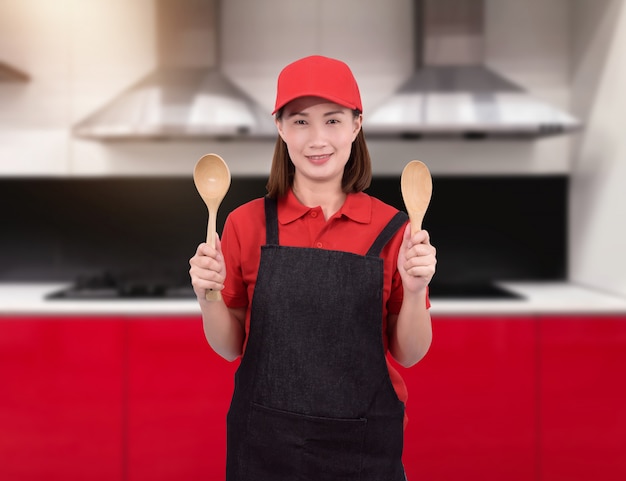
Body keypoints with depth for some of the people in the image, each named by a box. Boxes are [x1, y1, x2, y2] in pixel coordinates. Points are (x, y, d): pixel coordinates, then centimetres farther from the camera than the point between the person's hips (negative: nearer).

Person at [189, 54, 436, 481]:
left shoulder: (391, 229, -6)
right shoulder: (247, 224, -4)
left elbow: (408, 355, 0)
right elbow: (231, 347, 2)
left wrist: (415, 289, -17)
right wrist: (209, 295, -16)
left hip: (364, 446, 0)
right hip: (264, 444, 1)